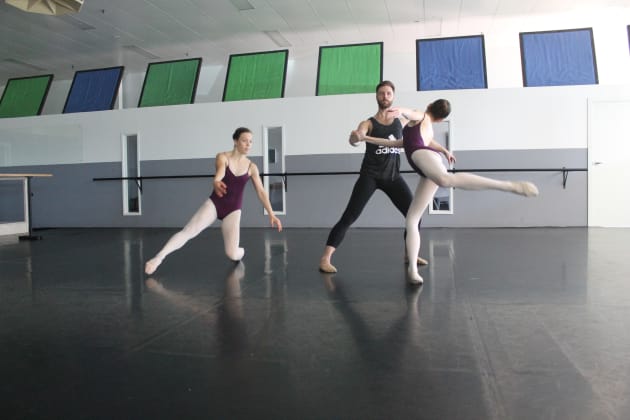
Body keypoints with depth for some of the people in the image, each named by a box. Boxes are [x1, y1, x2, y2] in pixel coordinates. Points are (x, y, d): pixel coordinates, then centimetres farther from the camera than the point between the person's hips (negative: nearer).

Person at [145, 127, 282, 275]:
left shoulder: (251, 167, -1)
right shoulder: (222, 157, -6)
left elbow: (261, 192, 0)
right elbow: (219, 173, -28)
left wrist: (271, 214, -7)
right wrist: (216, 183, -53)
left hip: (233, 210, 1)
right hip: (214, 203, -1)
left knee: (233, 255, -6)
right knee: (188, 231, -21)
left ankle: (240, 251, 29)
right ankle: (158, 258, -19)